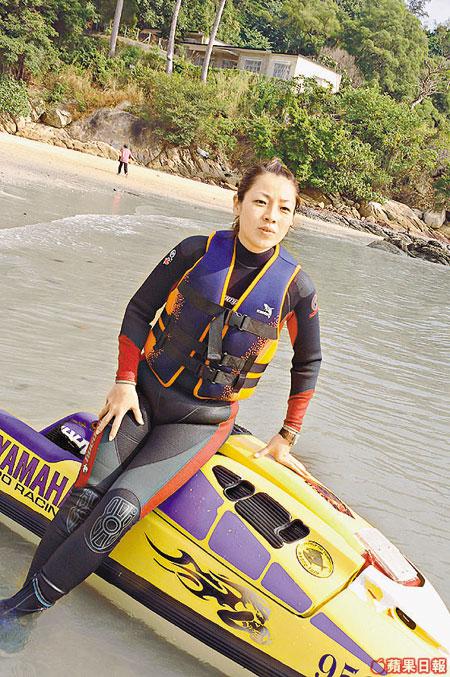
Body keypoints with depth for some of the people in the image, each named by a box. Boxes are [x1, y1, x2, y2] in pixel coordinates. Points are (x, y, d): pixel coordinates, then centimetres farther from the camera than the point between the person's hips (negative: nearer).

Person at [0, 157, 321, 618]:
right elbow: (139, 309, 4)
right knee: (87, 493, -18)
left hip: (204, 421, -1)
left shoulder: (295, 286, -6)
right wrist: (125, 381, -4)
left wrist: (286, 439, 7)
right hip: (144, 394, 2)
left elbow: (307, 363, 7)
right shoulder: (197, 251, -5)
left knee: (120, 509, -20)